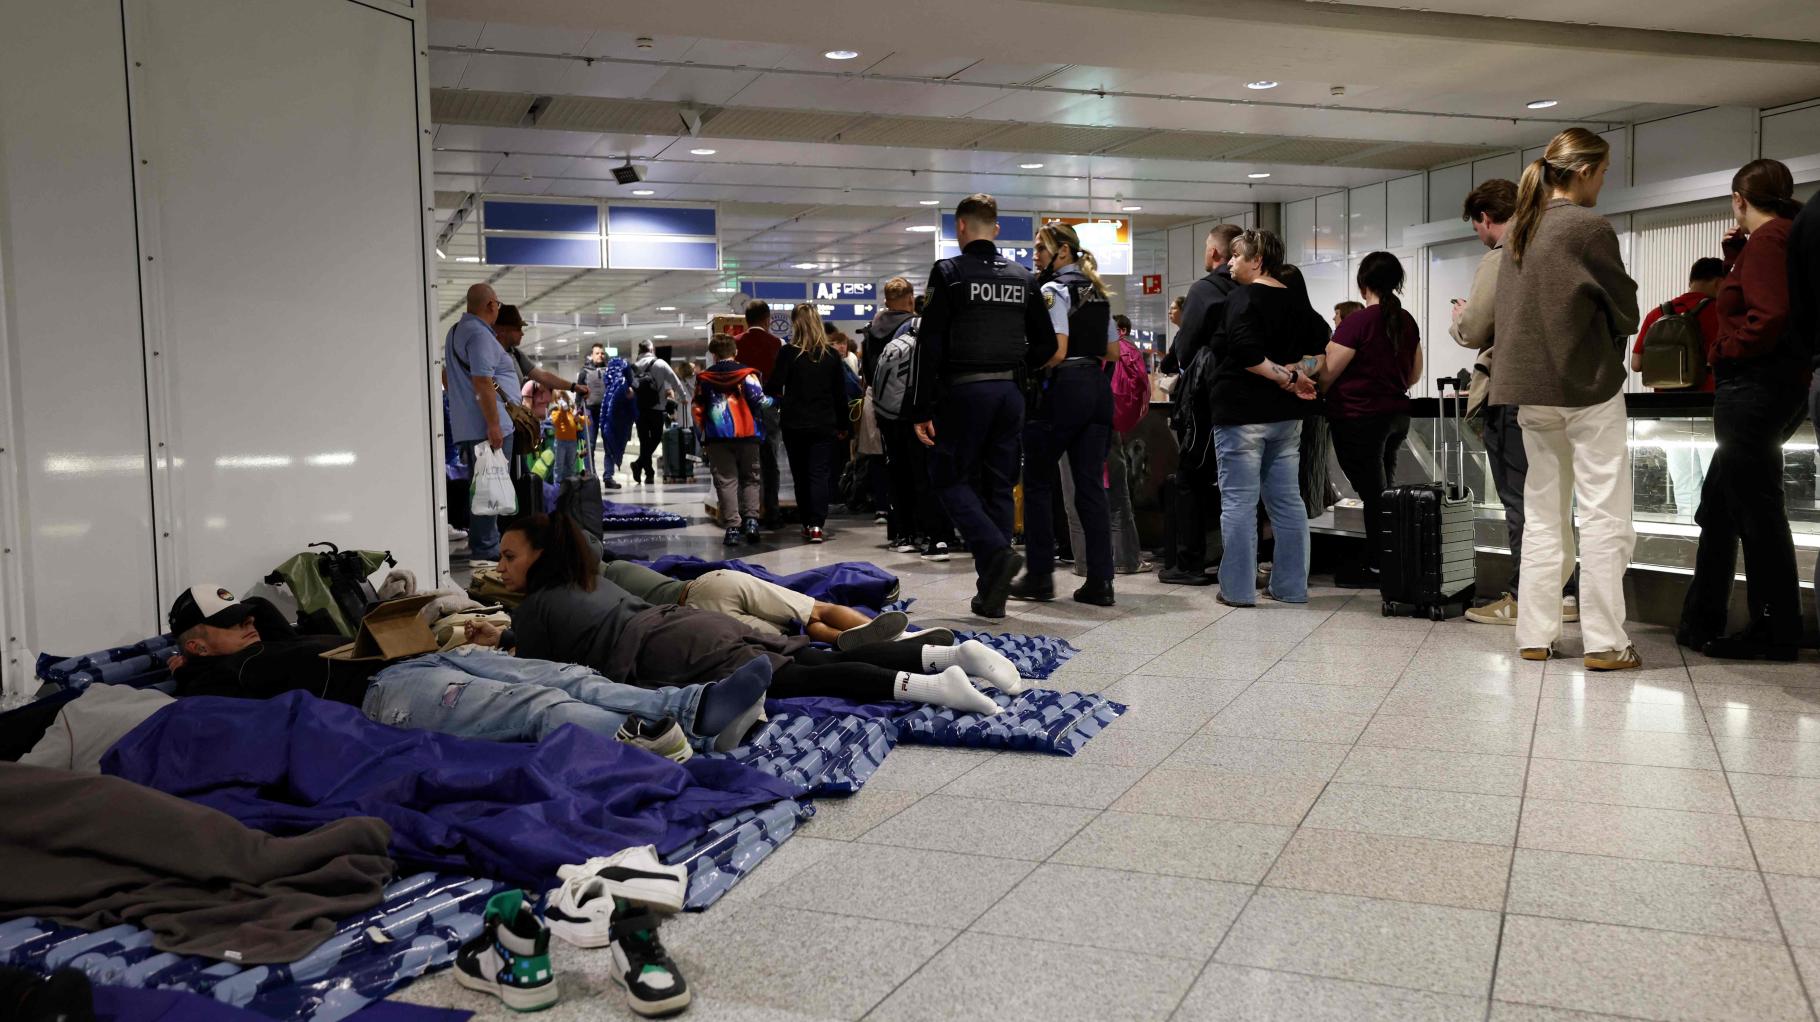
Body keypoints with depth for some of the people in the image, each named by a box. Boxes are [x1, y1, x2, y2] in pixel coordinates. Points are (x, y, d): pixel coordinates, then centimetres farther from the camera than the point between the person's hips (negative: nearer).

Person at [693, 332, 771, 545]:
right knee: (750, 479, 12)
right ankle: (751, 520, -3)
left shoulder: (704, 378, 9)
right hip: (747, 435, -1)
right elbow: (759, 400, -9)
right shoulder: (747, 374, 1)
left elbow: (697, 410, 11)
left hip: (717, 438, 1)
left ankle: (732, 527, -3)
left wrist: (703, 440, 20)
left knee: (726, 481, 3)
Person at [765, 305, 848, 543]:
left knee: (801, 475, 12)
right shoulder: (831, 355, 0)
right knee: (820, 474, 1)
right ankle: (817, 525, -11)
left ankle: (807, 523, 17)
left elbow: (773, 388, -10)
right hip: (824, 425, 1)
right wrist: (842, 424, 12)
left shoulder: (788, 353, -8)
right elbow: (841, 392, 4)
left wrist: (781, 398, 14)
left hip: (794, 424, -1)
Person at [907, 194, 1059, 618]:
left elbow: (929, 345, -10)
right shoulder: (1023, 277, 10)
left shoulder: (949, 272, -5)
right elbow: (1046, 344, 11)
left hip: (965, 391, -5)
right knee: (1000, 486, 9)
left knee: (950, 479, 6)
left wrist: (921, 409, -9)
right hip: (1010, 392, 5)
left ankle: (995, 551, -17)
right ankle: (993, 593, 10)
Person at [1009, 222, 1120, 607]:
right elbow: (1113, 351, 17)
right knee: (1091, 485, 5)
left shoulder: (1053, 291, -9)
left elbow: (1057, 350, -18)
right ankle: (1100, 581, 2)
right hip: (1098, 388, 7)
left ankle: (1040, 576, 8)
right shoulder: (1098, 293, 16)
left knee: (1037, 482, 5)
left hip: (1063, 388, -7)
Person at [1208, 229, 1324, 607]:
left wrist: (1284, 377, -13)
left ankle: (1238, 589, -1)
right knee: (1288, 500, 10)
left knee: (1238, 501, -2)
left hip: (1242, 414, -7)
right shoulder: (1296, 301, 11)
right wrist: (1294, 372, 6)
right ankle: (1291, 586, 14)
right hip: (1286, 415, 7)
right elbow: (1325, 342, 13)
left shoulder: (1243, 298, -10)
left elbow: (1246, 353, -22)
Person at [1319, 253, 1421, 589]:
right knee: (1383, 492, 14)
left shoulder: (1358, 321, -15)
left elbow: (1326, 374, -13)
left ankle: (1377, 567, 4)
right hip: (1397, 415, 7)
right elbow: (1414, 375, 18)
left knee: (1372, 493, -2)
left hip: (1359, 418, -7)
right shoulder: (1407, 322, 7)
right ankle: (1378, 561, 21)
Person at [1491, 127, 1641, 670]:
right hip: (1589, 386, -7)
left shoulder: (1518, 231, 9)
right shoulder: (1590, 227, -11)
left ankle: (1535, 635, 11)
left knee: (1542, 515, 11)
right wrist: (1611, 344, 15)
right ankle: (1604, 642, 0)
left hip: (1531, 390, 7)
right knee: (1604, 517, -1)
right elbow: (1625, 310, -4)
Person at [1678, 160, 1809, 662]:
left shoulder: (1767, 239, -13)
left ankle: (1776, 634, 4)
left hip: (1754, 388, -10)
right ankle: (1701, 622, 21)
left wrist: (1725, 350, -12)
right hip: (1777, 387, 10)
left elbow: (1769, 314, -25)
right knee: (1718, 506, 14)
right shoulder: (1785, 235, 17)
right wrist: (1735, 256, 16)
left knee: (1756, 510, -4)